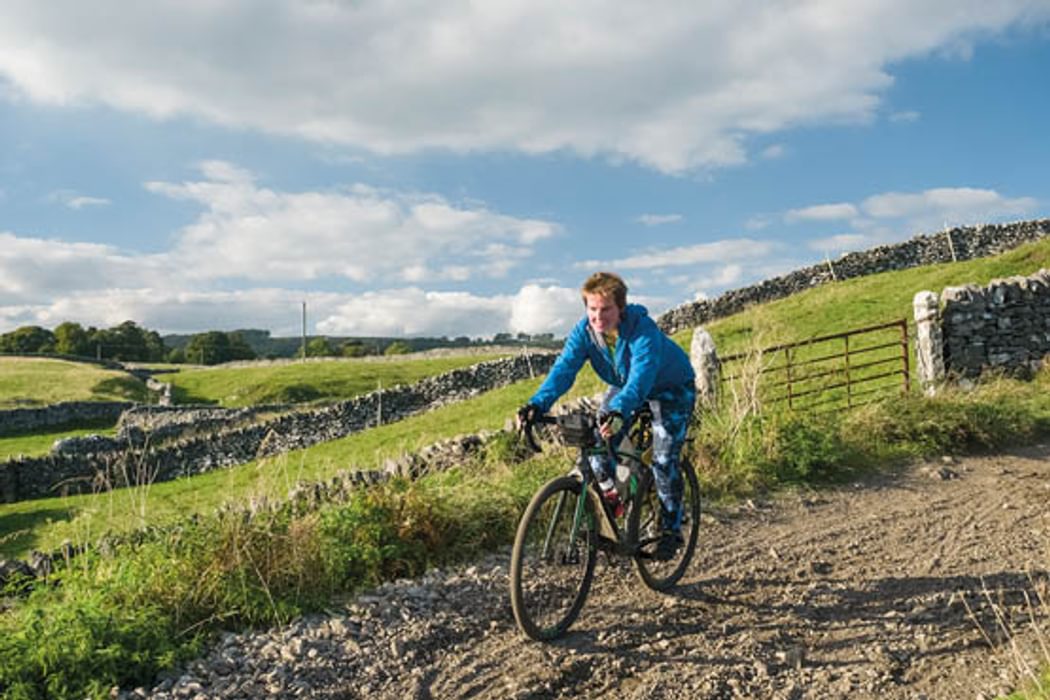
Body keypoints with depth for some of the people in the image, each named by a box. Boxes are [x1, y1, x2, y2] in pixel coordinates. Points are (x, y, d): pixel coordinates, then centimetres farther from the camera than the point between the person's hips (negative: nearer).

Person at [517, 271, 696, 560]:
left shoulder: (643, 329, -38)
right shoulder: (584, 330, -23)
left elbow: (641, 376, -51)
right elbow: (564, 368, -33)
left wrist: (619, 411, -69)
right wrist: (537, 404, -50)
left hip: (670, 388, -5)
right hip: (623, 386, 5)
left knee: (664, 461, -14)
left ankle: (671, 529, 6)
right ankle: (609, 500, 13)